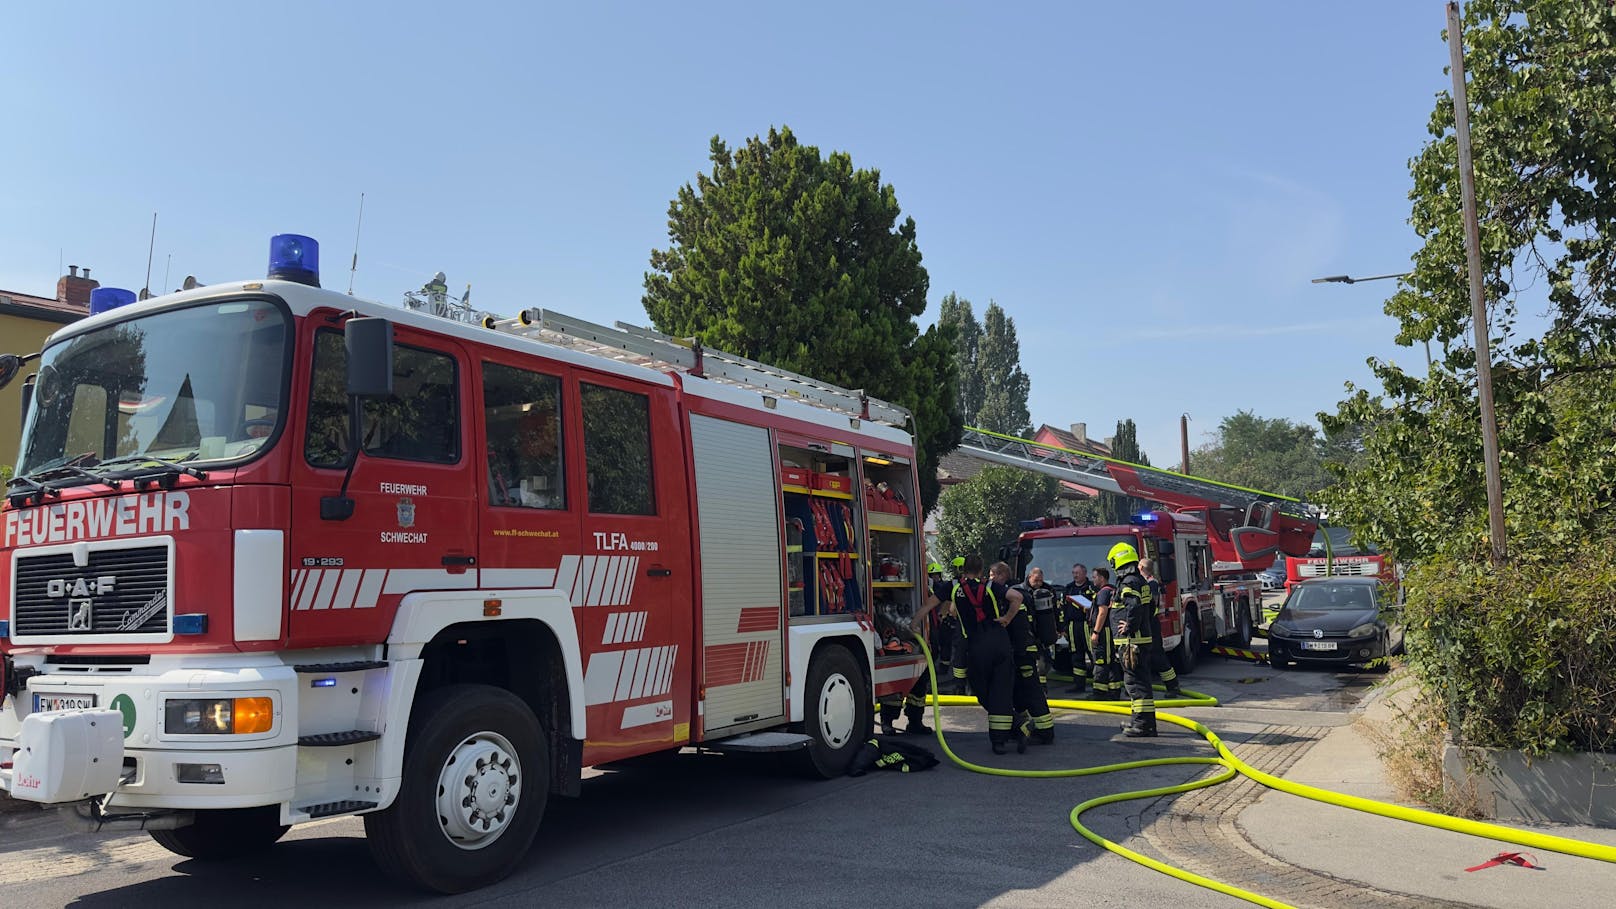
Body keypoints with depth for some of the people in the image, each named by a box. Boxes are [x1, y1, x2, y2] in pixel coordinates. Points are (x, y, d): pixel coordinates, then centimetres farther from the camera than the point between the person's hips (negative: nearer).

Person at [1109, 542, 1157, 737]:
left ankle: (1144, 723, -6)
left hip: (1131, 640, -10)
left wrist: (1129, 627, -20)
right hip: (1143, 638, 10)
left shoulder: (1129, 582, -15)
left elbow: (1134, 606, -30)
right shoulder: (1141, 581, 17)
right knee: (1140, 679, 16)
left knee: (1135, 680, -7)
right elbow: (1150, 608, 25)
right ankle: (1140, 719, 24)